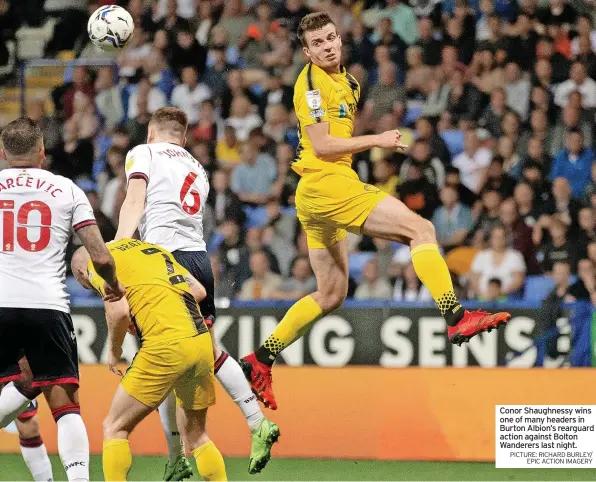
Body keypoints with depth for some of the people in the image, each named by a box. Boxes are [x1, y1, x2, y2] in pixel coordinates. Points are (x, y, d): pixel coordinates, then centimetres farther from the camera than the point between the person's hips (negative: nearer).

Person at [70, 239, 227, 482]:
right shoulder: (151, 248, 27)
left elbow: (119, 311, -9)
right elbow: (198, 291, 19)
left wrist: (114, 350, 7)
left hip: (166, 346, -6)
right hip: (202, 341, 6)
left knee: (115, 428, 7)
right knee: (196, 435, 22)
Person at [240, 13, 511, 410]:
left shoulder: (346, 83, 20)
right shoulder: (312, 82, -9)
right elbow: (321, 146, -15)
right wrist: (376, 141, -11)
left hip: (316, 196, 10)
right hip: (326, 183, -10)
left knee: (331, 294, 13)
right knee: (421, 229, -16)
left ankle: (259, 362, 12)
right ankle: (456, 318, -25)